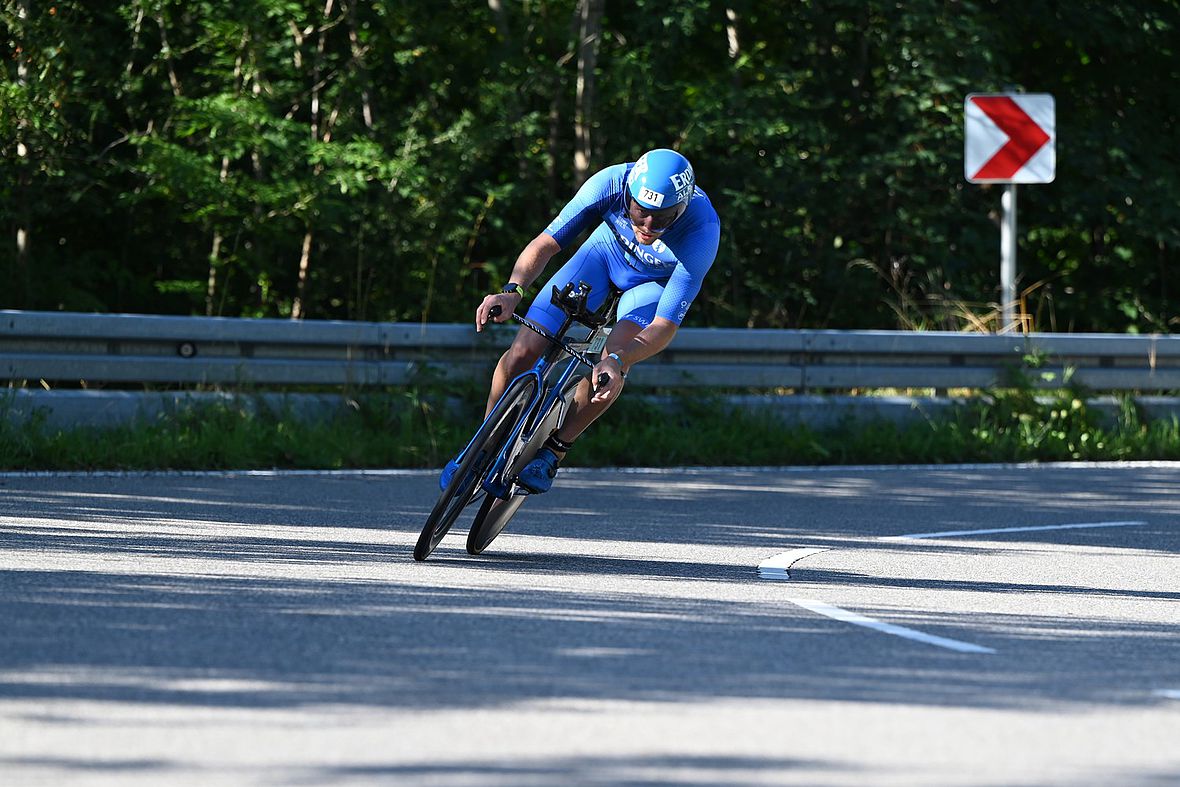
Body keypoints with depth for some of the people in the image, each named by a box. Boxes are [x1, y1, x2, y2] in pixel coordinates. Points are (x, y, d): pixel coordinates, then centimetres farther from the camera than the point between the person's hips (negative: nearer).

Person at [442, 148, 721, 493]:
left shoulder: (702, 232, -38)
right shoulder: (611, 183, -34)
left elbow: (665, 326, -37)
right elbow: (546, 243, -28)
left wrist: (617, 361, -55)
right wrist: (513, 290, -46)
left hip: (657, 281, -2)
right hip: (608, 249, 2)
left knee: (612, 363, -31)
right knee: (523, 352, -13)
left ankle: (553, 452, -10)